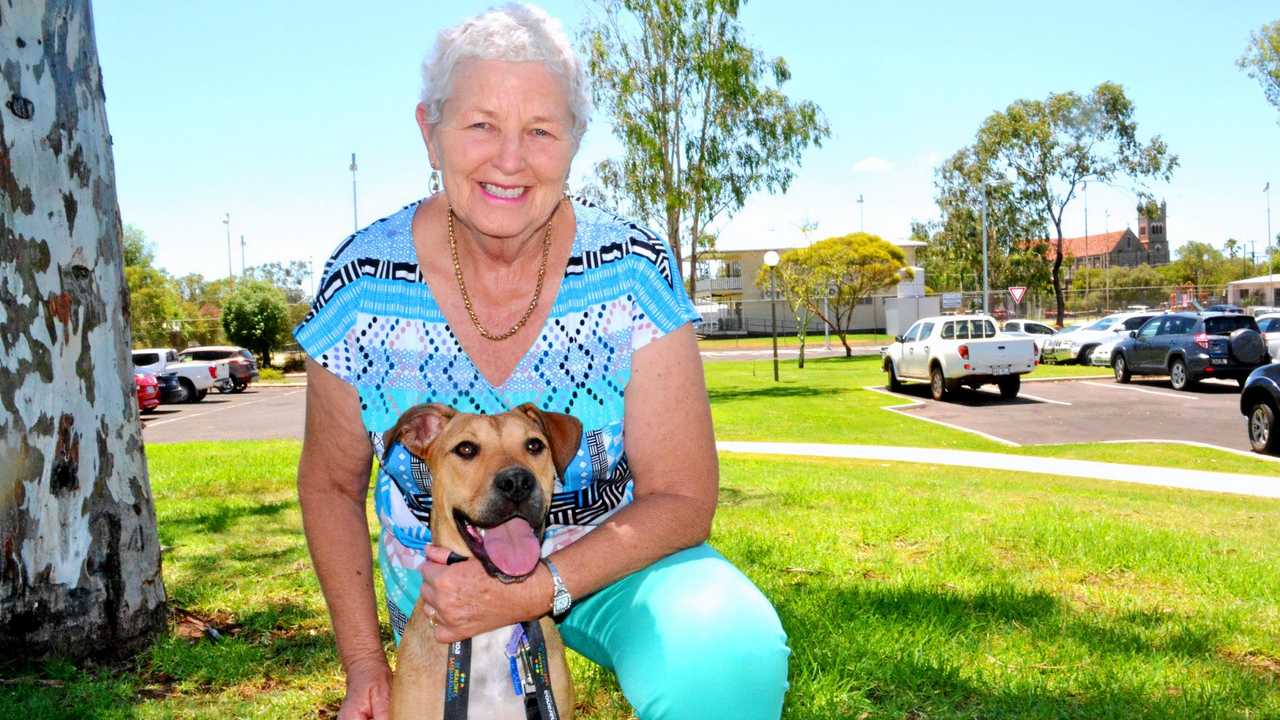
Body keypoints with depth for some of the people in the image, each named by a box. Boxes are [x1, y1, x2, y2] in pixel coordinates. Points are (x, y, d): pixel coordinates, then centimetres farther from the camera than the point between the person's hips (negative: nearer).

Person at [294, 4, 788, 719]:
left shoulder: (632, 271, -20)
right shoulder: (360, 284, -16)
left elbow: (682, 498, -17)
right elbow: (331, 484, -2)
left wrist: (535, 590, -30)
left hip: (609, 560, -1)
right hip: (440, 585, 2)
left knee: (722, 656, -29)